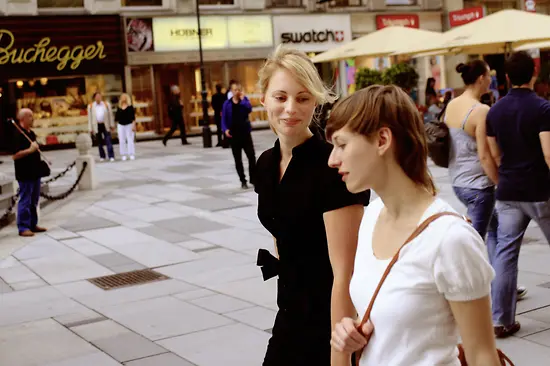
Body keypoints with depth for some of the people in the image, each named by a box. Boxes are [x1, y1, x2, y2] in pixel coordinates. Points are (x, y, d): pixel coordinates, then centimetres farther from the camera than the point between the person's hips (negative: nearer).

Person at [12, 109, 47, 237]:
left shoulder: (31, 133, 12)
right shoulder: (18, 135, -16)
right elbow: (14, 156, -22)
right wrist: (30, 150, -27)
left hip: (34, 172, 9)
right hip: (24, 174, -9)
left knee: (34, 200, 15)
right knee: (25, 201, -4)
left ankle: (33, 224, 24)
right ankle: (23, 228, 2)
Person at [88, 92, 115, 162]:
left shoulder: (106, 105, 2)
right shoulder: (90, 106, 1)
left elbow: (110, 115, 6)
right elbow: (90, 118, 3)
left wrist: (112, 125, 6)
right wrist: (90, 129, 1)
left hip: (105, 125, -1)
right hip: (96, 126, 1)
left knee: (108, 141, -7)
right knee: (99, 142, 8)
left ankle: (111, 156, -8)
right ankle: (102, 156, 18)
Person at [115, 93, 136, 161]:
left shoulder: (130, 107, -2)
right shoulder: (119, 108, 8)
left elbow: (133, 117, -5)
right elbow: (116, 118, 13)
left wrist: (133, 125, -11)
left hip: (129, 125, -3)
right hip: (120, 125, 3)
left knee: (130, 140, -8)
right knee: (122, 140, 0)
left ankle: (132, 154, -5)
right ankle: (124, 155, 4)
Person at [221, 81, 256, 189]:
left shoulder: (244, 99, 2)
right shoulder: (227, 103, 0)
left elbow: (249, 109, -17)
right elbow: (224, 118, 0)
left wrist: (242, 99, -17)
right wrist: (225, 129, -14)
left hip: (245, 133, 0)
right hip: (234, 134, 0)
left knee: (251, 156, -2)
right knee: (238, 159, 5)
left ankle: (253, 179, 11)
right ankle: (243, 181, 15)